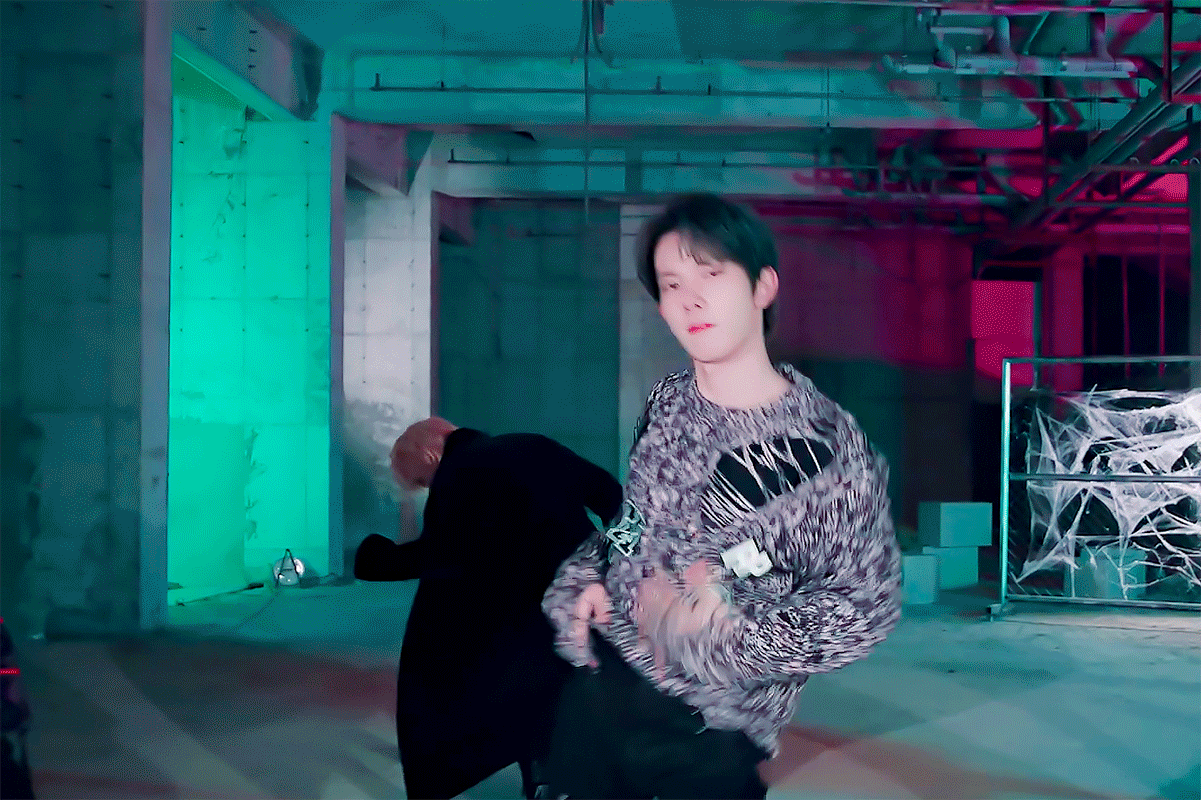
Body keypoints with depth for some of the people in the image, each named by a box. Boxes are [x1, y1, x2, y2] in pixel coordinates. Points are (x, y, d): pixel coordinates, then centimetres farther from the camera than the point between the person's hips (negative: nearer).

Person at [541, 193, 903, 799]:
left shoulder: (829, 443, -16)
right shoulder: (667, 403, 1)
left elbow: (866, 604, -13)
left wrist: (730, 629, -23)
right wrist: (585, 579, -3)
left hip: (707, 733, -5)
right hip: (596, 681, 5)